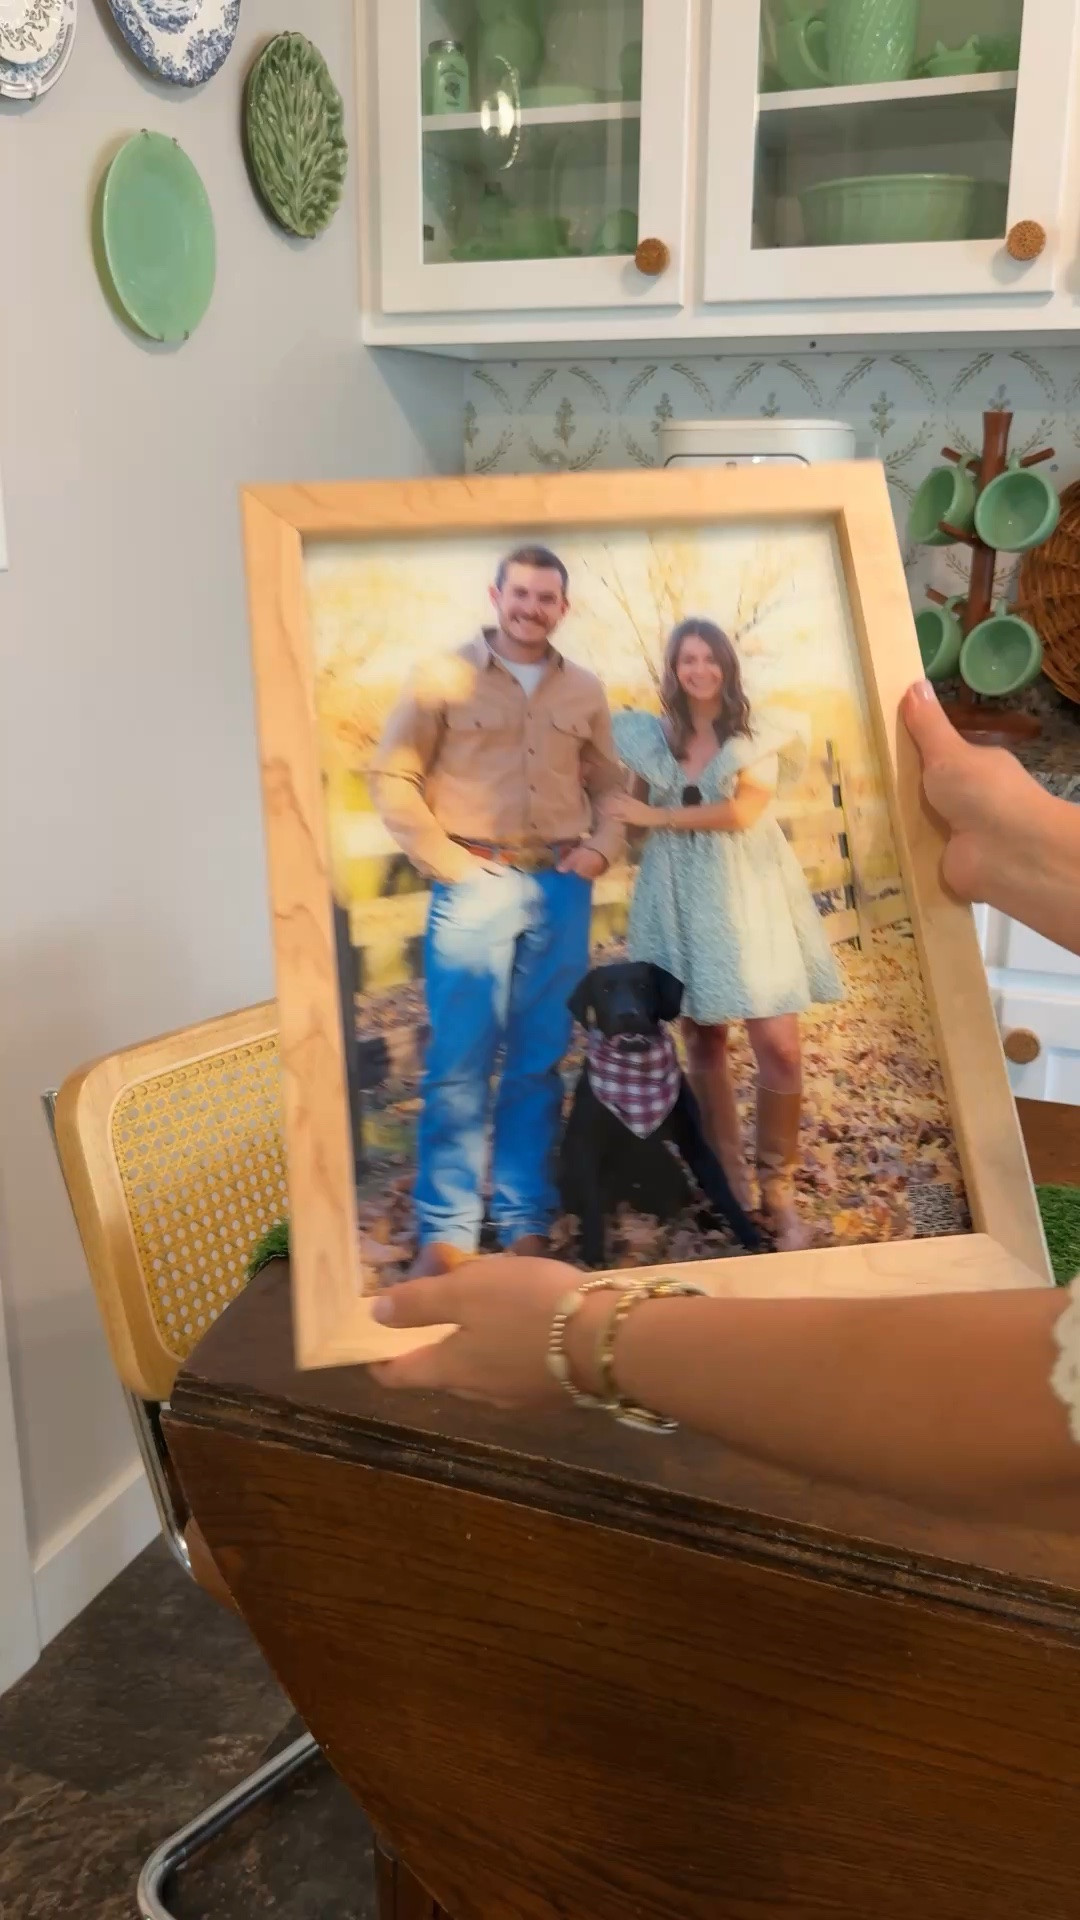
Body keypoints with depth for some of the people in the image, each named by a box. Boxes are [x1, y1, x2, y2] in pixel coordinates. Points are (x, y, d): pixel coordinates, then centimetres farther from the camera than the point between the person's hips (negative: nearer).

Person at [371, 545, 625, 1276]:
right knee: (460, 1062, -5)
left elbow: (608, 783, 19)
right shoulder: (445, 678, 1)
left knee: (541, 1061, 7)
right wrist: (446, 861, -8)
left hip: (561, 888, 4)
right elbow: (394, 776, -1)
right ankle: (446, 1230, 4)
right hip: (476, 885, -3)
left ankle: (527, 1221, 17)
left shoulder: (586, 691, 13)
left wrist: (601, 848, 2)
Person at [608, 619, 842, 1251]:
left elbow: (742, 813, -11)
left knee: (780, 1043, -10)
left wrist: (658, 817, -8)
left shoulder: (760, 731, 1)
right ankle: (728, 1178, 17)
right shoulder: (650, 735, 9)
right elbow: (638, 812, 21)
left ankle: (778, 1187, 3)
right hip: (681, 894, 2)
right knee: (703, 1037, 6)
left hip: (748, 892, -2)